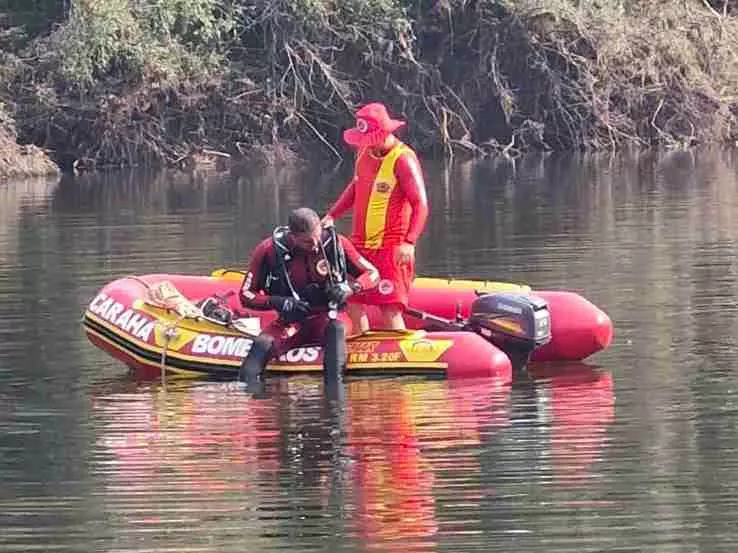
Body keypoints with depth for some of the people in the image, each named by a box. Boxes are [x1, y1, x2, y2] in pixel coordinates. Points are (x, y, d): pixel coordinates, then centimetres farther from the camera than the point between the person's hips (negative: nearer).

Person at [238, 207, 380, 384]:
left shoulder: (336, 244, -7)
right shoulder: (269, 250, -9)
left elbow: (373, 274, 3)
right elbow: (247, 296, -2)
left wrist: (350, 287, -19)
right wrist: (278, 302, -21)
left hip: (326, 317, 0)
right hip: (290, 321, 0)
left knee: (336, 328, -36)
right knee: (262, 344, -30)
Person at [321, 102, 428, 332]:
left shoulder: (403, 160, -15)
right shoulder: (365, 153, 9)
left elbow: (421, 205, -18)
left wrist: (409, 242, -29)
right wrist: (331, 216, 15)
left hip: (392, 249, -8)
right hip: (361, 244, 8)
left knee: (390, 310, -13)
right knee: (353, 303, 12)